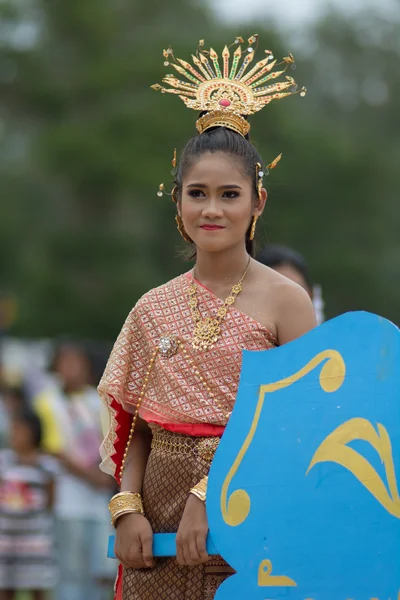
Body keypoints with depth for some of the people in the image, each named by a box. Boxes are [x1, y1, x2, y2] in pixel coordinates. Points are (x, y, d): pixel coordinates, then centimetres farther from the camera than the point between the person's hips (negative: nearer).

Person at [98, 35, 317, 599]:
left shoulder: (284, 300, -4)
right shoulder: (154, 309, 8)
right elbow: (136, 428, 10)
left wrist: (211, 495, -16)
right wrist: (127, 509, -6)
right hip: (160, 526, 3)